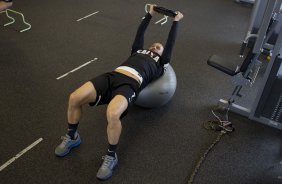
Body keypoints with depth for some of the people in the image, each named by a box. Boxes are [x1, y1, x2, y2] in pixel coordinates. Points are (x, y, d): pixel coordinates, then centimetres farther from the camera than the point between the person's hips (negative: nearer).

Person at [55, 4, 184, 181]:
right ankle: (72, 137, 7)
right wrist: (150, 14, 55)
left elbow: (171, 42, 31)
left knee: (112, 114, -38)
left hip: (131, 84, -4)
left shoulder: (160, 62, 28)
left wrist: (176, 21, 41)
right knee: (74, 98, -19)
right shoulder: (138, 50, 38)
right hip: (112, 76, 5)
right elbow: (140, 32, 44)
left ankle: (111, 156, -13)